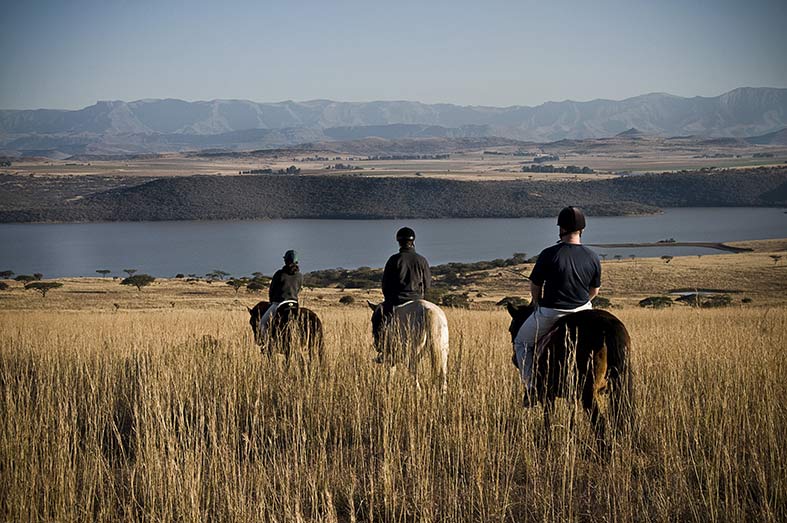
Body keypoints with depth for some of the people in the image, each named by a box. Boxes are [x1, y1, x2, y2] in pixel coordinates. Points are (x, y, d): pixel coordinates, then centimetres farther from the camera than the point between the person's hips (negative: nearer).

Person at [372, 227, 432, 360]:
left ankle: (381, 350, 5)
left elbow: (385, 283, -2)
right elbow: (428, 284, 6)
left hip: (396, 299, -2)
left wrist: (388, 299, 14)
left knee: (377, 316, 13)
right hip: (417, 299, 3)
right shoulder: (421, 260, 0)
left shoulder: (394, 260, -6)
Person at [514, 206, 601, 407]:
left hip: (550, 313, -3)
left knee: (522, 342, 21)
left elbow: (535, 287, -6)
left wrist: (538, 304, 15)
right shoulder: (593, 257, -5)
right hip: (582, 311, 3)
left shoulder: (549, 254, -15)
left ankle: (531, 388, 14)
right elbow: (595, 291, 7)